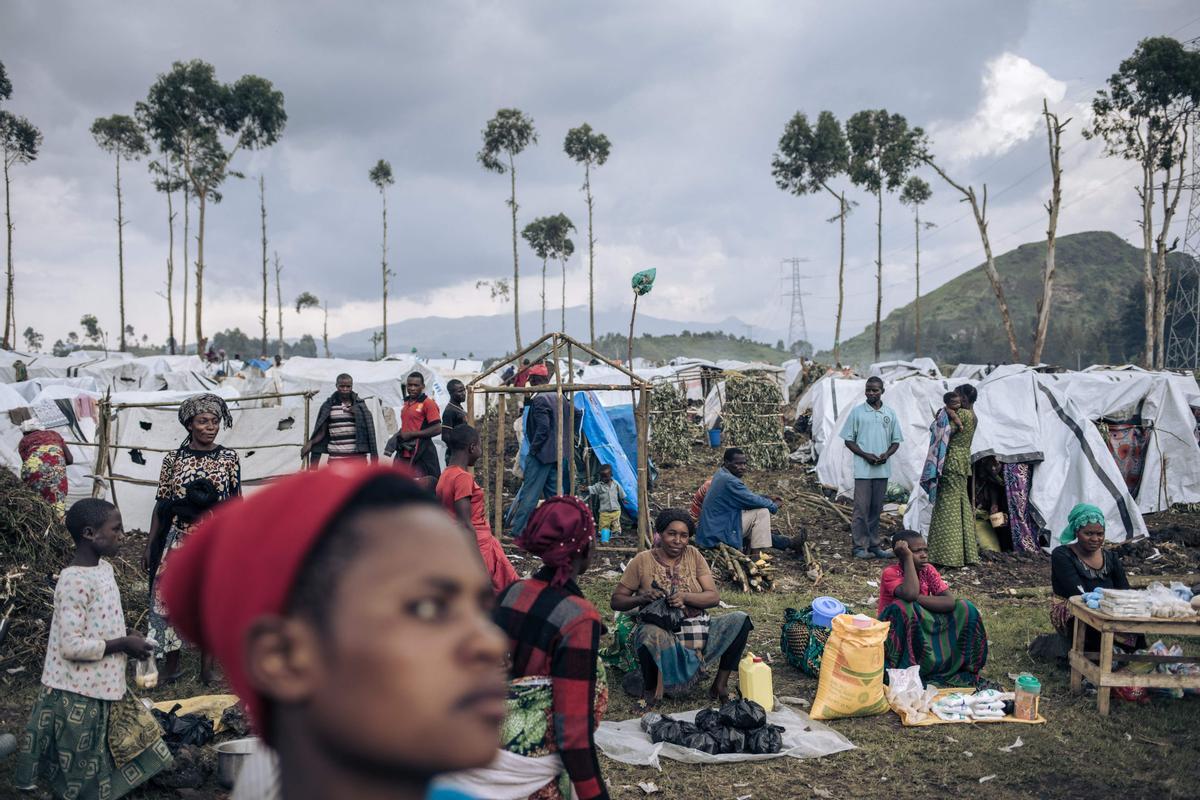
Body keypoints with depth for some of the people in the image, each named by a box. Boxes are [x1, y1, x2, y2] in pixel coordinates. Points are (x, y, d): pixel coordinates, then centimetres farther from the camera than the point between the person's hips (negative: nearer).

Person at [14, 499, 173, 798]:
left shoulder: (104, 569, 6)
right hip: (77, 698, -8)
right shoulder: (74, 580, -22)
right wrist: (123, 645, -18)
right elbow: (72, 646, -26)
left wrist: (127, 642, 2)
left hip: (105, 689, 8)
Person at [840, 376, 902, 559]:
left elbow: (896, 441, 13)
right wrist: (866, 455, -13)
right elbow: (848, 440, 1)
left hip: (882, 469, 3)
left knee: (876, 509, 9)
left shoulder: (890, 414, 10)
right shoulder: (857, 412, 1)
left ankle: (874, 545, 15)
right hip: (863, 469, -3)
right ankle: (860, 546, -1)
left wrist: (887, 454, -7)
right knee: (862, 508, -5)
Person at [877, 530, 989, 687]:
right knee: (904, 607, -37)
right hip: (895, 634, -5)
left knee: (965, 609, -11)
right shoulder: (890, 573, -19)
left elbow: (950, 602, -16)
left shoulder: (928, 570, -4)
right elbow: (910, 594, -40)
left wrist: (917, 599, -27)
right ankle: (903, 671, -26)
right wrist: (907, 558, -31)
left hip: (923, 629, 5)